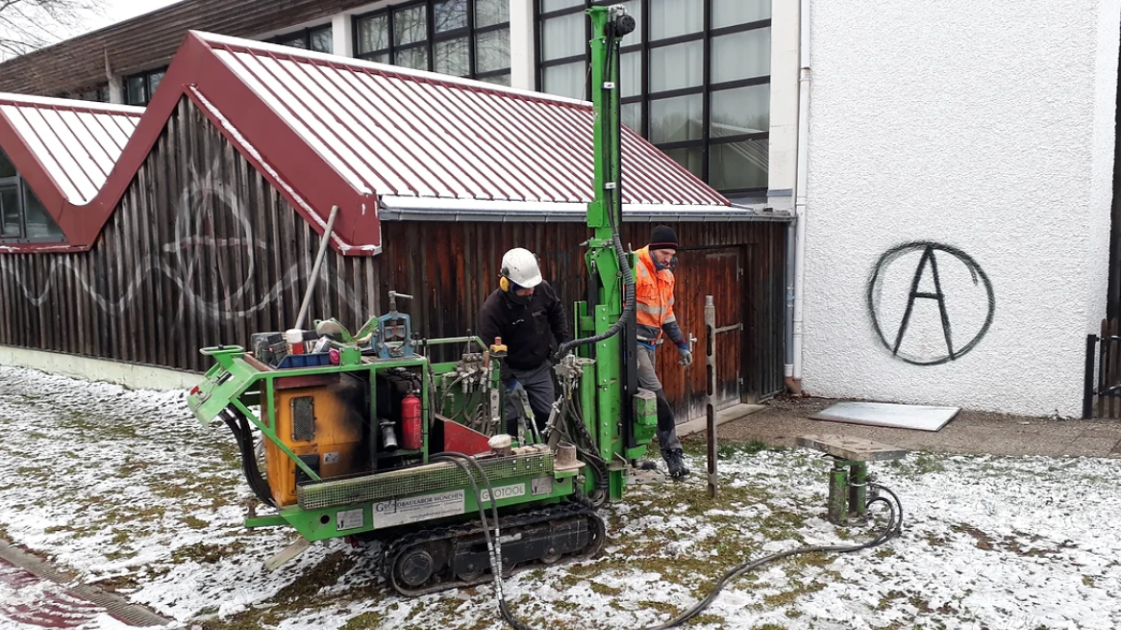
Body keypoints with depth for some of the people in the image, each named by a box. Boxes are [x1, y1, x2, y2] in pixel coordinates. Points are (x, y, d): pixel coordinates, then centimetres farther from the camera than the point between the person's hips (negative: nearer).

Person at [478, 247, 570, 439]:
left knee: (547, 415, 9)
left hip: (540, 367, 4)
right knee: (510, 421, -5)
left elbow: (557, 313, 10)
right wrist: (509, 380, -24)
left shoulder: (543, 289, -13)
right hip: (511, 371, -4)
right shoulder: (492, 309, -26)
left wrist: (563, 341, 3)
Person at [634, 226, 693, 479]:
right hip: (634, 341, -8)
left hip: (650, 343, 8)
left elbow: (667, 313, 23)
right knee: (656, 394, -13)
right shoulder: (634, 268, -14)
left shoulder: (666, 275, 14)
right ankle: (672, 451, -7)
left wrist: (681, 344, 19)